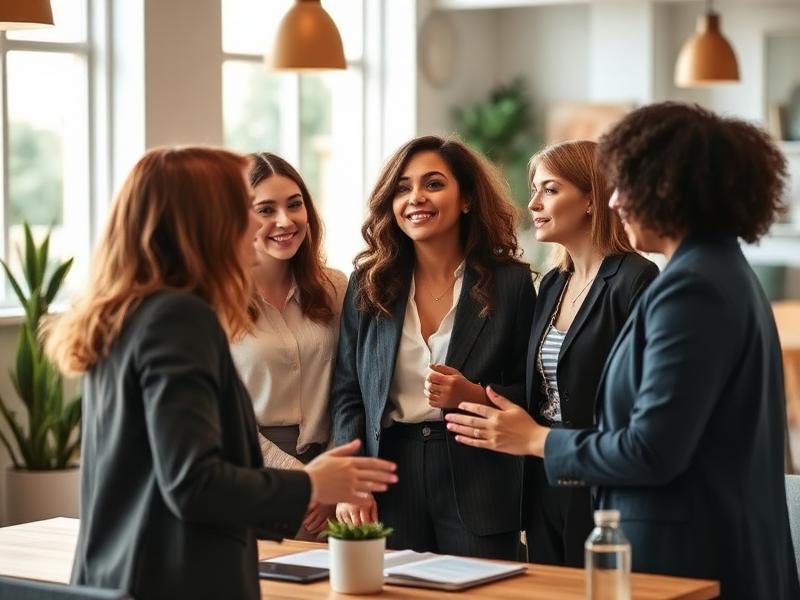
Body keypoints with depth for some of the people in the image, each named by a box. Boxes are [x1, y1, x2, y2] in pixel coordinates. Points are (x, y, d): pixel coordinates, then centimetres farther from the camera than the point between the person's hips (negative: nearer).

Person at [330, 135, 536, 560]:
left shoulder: (510, 282, 0)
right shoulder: (368, 284, 6)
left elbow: (530, 395, 3)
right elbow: (346, 393, 6)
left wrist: (474, 397, -16)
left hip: (479, 487, -1)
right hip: (390, 476, 2)